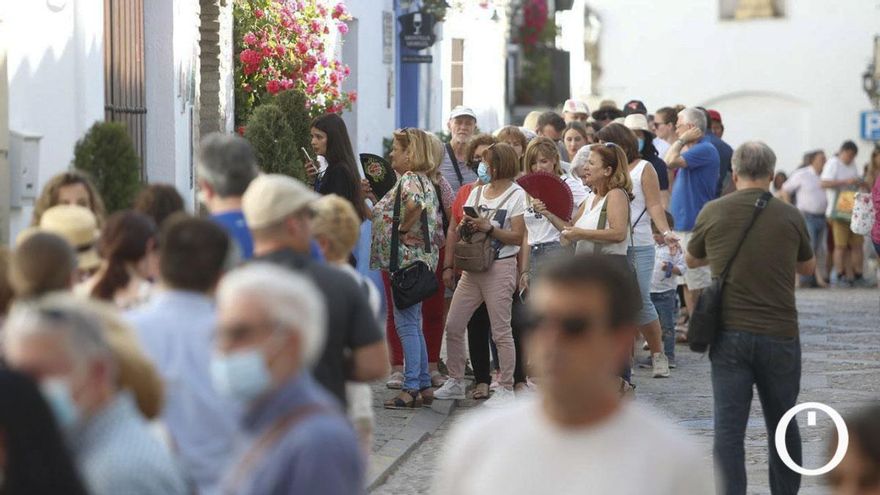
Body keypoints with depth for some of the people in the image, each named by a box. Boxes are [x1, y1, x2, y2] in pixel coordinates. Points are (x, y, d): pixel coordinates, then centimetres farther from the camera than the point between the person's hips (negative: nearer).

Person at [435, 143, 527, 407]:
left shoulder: (516, 194, -4)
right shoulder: (477, 192, 15)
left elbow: (517, 237, -11)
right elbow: (460, 231, 14)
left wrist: (489, 227, -19)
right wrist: (464, 226, -7)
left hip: (500, 266, -7)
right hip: (472, 267, 7)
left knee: (501, 331, -5)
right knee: (453, 326, 6)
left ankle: (506, 388, 3)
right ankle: (455, 382, 17)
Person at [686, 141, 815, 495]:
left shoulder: (713, 213, -2)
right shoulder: (789, 217, -1)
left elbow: (692, 261, 16)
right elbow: (808, 267, 16)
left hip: (729, 333, -1)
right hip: (779, 334, 1)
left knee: (728, 426, 0)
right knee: (782, 423, 17)